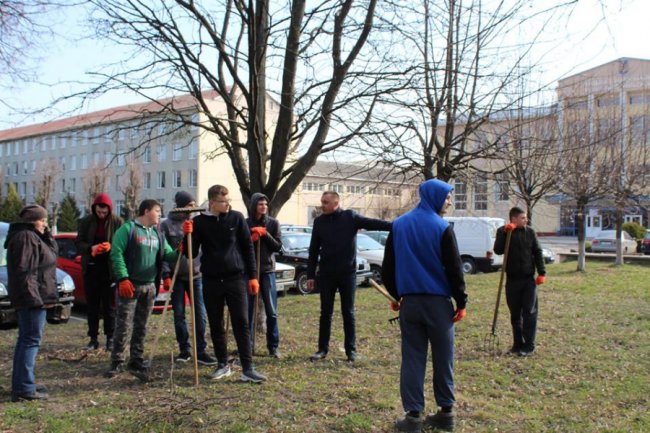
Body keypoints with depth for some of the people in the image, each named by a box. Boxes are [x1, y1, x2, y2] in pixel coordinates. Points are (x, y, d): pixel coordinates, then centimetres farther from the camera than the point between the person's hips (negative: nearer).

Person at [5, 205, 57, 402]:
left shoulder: (33, 237, 16)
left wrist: (46, 234, 7)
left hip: (28, 298, 11)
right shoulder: (26, 237, -16)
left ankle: (20, 384, 23)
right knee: (31, 340, -9)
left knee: (26, 339, 15)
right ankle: (25, 388, -7)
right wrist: (34, 298, -26)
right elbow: (25, 271, -23)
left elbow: (52, 251, 21)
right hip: (32, 298, -11)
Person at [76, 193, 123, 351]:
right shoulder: (86, 221, 3)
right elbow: (78, 243, 2)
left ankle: (110, 338, 12)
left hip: (110, 268, -2)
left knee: (109, 305, 4)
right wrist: (91, 248, -18)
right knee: (92, 305, 7)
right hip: (91, 268, 2)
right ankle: (93, 338, 15)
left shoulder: (117, 222, -4)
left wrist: (111, 247, -23)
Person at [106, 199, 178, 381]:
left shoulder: (157, 234, 15)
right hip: (130, 285, -6)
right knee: (124, 326, -5)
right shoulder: (128, 229, -5)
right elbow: (116, 254, -12)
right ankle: (116, 362, 7)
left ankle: (136, 362, 17)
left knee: (141, 328, 10)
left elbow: (168, 255, 9)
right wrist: (123, 279, -19)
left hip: (149, 286, 6)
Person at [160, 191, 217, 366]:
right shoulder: (167, 225, -1)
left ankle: (201, 351, 3)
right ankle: (184, 350, 18)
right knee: (179, 315, 6)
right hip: (176, 276, -2)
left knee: (200, 314, -1)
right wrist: (166, 275, -9)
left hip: (196, 275, 2)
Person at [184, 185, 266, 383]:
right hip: (211, 281, 2)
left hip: (235, 278, -1)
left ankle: (247, 369, -2)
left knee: (241, 324, -4)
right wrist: (188, 235, -16)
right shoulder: (199, 221, 0)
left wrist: (252, 276, 0)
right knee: (216, 325, 10)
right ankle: (223, 365, 24)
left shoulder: (237, 218, 0)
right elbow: (191, 253, 2)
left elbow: (247, 247, 3)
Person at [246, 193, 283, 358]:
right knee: (248, 310, 4)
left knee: (271, 312, 2)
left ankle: (273, 346, 11)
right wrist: (251, 239, -18)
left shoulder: (273, 223, 2)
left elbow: (278, 246, -2)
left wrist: (265, 234, -15)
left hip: (267, 270, 1)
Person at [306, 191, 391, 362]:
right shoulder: (319, 221, 4)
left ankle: (351, 350, 13)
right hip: (326, 274, 2)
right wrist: (310, 275, 4)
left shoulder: (350, 217, -3)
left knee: (348, 312, 5)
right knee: (325, 313, 8)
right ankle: (322, 348, 16)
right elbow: (313, 250, 7)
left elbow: (372, 223, -16)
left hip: (347, 273, -2)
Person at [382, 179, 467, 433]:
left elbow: (388, 267, 10)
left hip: (409, 302, 3)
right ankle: (446, 412, 18)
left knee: (412, 359, 6)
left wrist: (396, 295, 21)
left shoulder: (399, 225, 6)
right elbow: (454, 269, -9)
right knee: (443, 358, 9)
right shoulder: (441, 228, -8)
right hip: (438, 302, -3)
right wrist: (461, 302, -1)